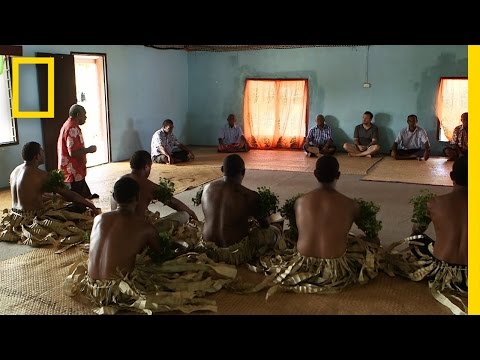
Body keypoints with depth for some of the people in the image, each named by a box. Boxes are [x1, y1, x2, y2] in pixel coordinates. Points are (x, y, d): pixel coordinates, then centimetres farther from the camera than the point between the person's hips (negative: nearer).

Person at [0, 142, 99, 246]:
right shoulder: (42, 176, -20)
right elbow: (68, 194, -16)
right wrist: (91, 205, -8)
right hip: (32, 221, -9)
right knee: (80, 207, -6)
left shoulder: (15, 171, 5)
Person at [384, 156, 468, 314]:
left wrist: (414, 233, 39)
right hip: (468, 277, 0)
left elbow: (418, 230, 14)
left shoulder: (435, 202, -7)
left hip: (441, 272, 1)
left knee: (394, 249, 24)